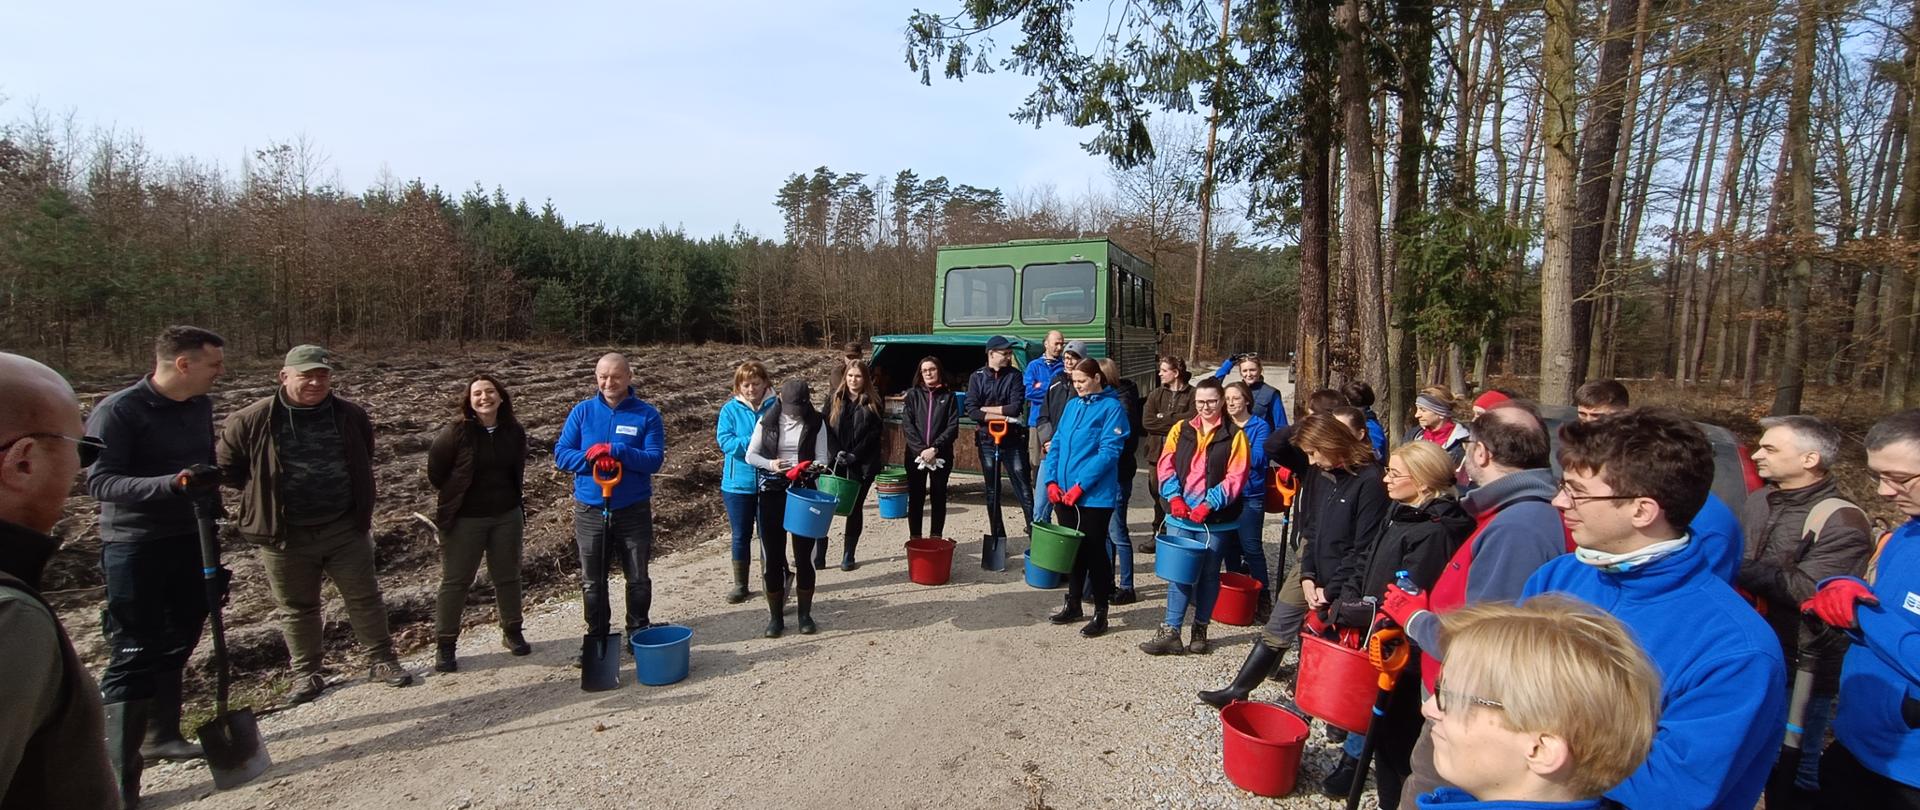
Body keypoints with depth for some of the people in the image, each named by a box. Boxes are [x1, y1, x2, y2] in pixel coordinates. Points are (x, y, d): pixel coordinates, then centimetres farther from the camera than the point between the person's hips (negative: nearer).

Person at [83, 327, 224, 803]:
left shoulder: (200, 405, 5)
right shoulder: (117, 411, -16)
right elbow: (99, 482, -21)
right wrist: (172, 484, -35)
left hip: (189, 541, 7)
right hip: (134, 549, -7)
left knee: (176, 644, 16)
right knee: (134, 655, -5)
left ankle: (161, 735, 32)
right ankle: (119, 775, 2)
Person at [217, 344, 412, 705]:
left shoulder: (351, 416, -2)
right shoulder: (252, 421, -10)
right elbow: (225, 468, 2)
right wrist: (266, 494, 2)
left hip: (346, 528, 1)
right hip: (285, 536, -1)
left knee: (365, 597, 8)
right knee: (296, 608, 13)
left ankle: (381, 660, 22)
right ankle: (306, 673, 29)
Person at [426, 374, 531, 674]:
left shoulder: (514, 432, 1)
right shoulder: (456, 432, -12)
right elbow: (435, 471, -3)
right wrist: (454, 497, 5)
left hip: (507, 516, 4)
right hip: (465, 520, -4)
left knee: (508, 577, 13)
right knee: (455, 581, 3)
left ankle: (512, 632, 29)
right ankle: (444, 645, 14)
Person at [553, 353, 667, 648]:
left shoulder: (647, 414, -5)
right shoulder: (582, 411, 1)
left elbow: (654, 459, -13)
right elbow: (561, 454, -2)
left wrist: (615, 451, -24)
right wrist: (591, 457, -21)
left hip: (634, 510, -1)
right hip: (590, 510, 2)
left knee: (638, 578, 11)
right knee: (592, 581, 12)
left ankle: (639, 634, 27)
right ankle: (597, 637, 27)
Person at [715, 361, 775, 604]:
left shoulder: (776, 406, -5)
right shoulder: (731, 409, -3)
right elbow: (724, 440, -12)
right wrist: (753, 440, -22)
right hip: (738, 483, 1)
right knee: (741, 536, 12)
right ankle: (740, 585, 26)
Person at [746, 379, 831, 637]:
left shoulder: (816, 422, -1)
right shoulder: (768, 420, -1)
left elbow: (821, 458, -1)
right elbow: (751, 455, 3)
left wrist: (813, 467, -24)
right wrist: (770, 464, -16)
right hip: (772, 492, 1)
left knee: (804, 556, 4)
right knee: (773, 557, 4)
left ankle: (805, 614, 19)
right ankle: (775, 616, 17)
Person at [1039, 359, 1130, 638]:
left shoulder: (1112, 408, -8)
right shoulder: (1072, 406, 12)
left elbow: (1109, 451, -16)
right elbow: (1057, 444, 12)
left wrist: (1080, 486, -19)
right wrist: (1051, 481, -2)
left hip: (1095, 495, -6)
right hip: (1065, 493, 6)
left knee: (1095, 552, 2)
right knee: (1072, 549, 15)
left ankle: (1100, 613, 14)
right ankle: (1073, 605, 28)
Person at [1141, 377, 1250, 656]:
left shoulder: (1234, 435, -2)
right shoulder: (1181, 430, 8)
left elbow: (1236, 477, -9)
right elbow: (1165, 465, 3)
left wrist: (1209, 504, -17)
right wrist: (1174, 497, -12)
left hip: (1216, 519, -2)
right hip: (1180, 515, 2)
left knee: (1208, 574, 10)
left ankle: (1200, 631, 22)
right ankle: (1170, 633, 5)